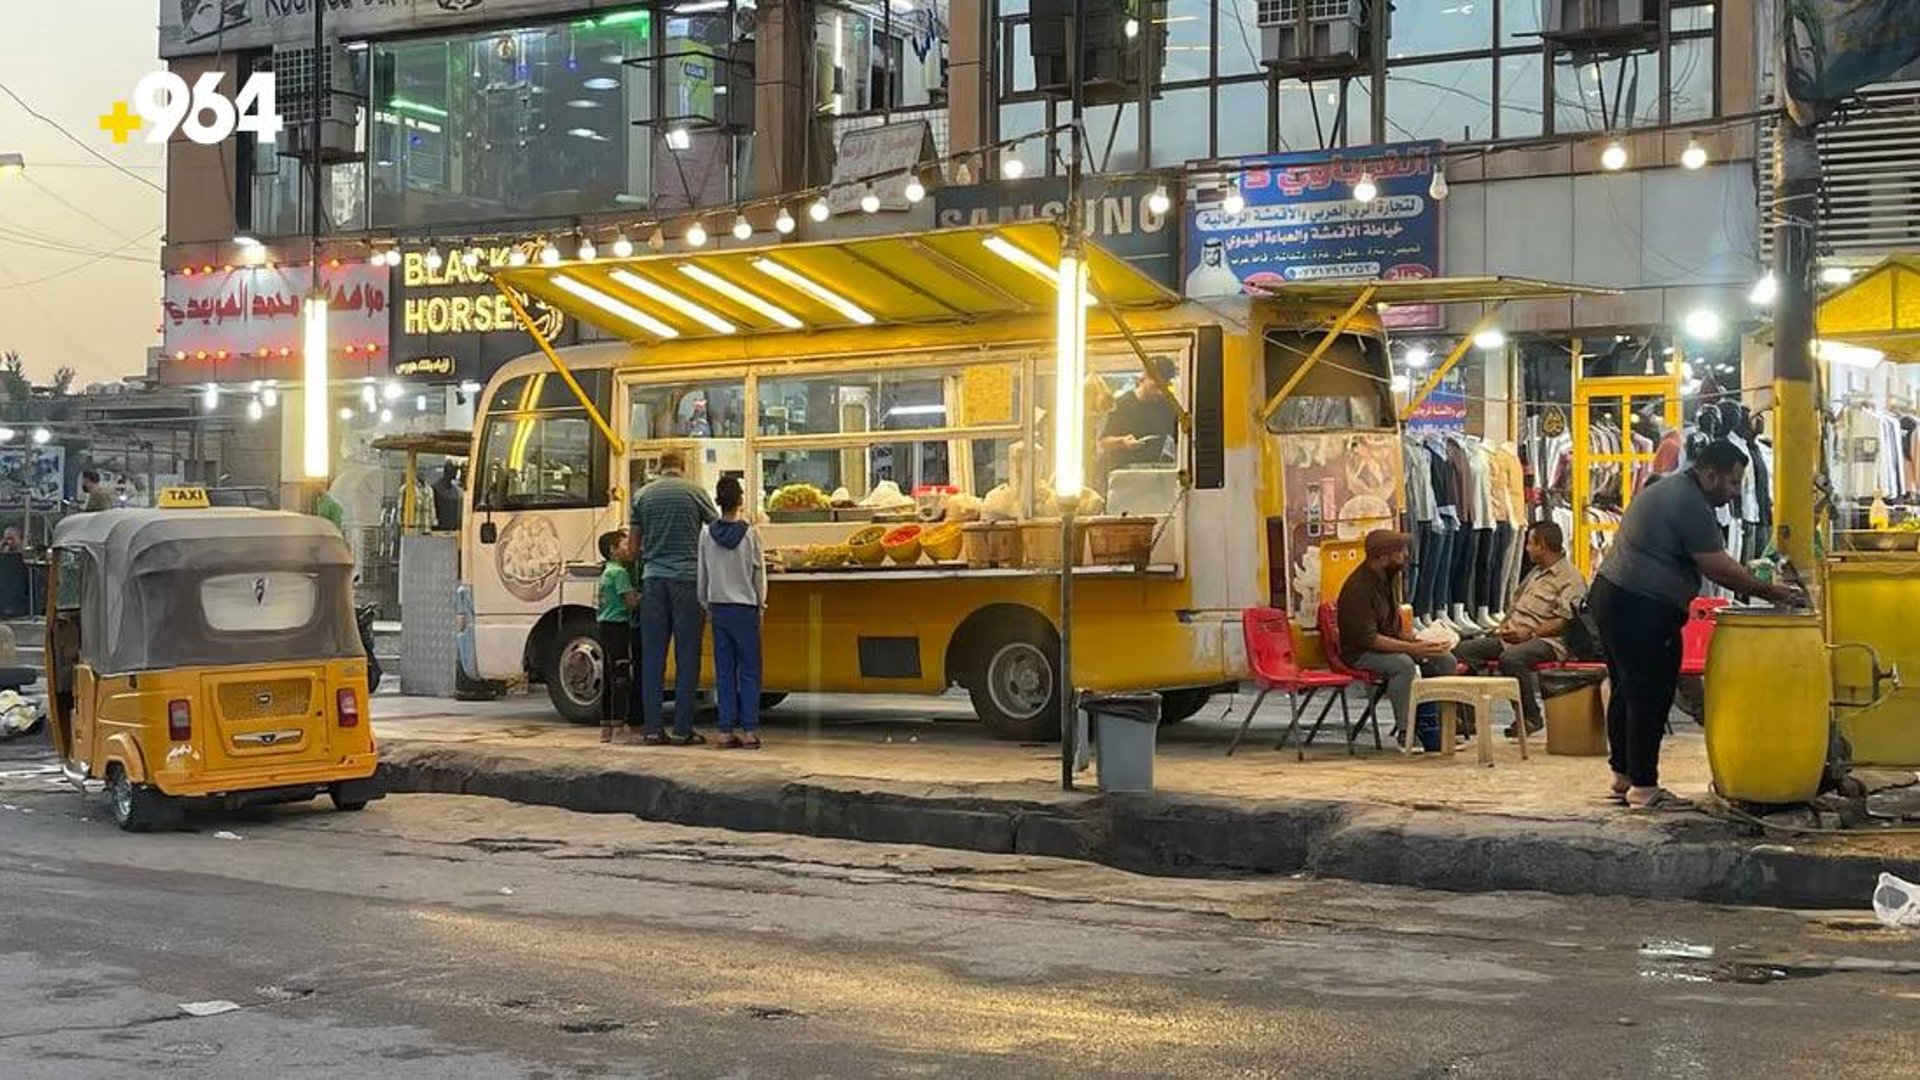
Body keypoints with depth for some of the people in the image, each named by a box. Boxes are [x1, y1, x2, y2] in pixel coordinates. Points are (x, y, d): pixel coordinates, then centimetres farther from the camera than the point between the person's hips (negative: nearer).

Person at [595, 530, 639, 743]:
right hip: (618, 626, -10)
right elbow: (631, 601, -17)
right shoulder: (619, 572, -11)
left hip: (605, 625, 10)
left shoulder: (607, 571, 18)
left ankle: (606, 727, 13)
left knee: (609, 678, 11)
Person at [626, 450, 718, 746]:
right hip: (687, 578, -3)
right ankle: (682, 729, -1)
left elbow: (635, 544, 13)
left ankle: (652, 728, 4)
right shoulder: (694, 492, 0)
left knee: (652, 656, 5)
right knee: (687, 656, 1)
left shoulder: (643, 495, 8)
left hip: (653, 579, 3)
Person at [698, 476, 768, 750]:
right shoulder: (749, 534, -8)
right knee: (749, 671, 2)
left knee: (724, 672, 6)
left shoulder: (707, 534, -1)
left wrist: (706, 604, 17)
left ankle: (726, 730, 4)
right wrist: (760, 603, 12)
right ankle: (749, 730, -2)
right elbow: (759, 574, -2)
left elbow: (702, 575, 5)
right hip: (745, 609, -3)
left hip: (718, 608, 3)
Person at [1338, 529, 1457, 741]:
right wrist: (1412, 649, -31)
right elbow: (1368, 639, -28)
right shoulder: (1357, 588, -25)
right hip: (1360, 653, -9)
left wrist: (1415, 642, -1)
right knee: (1404, 664, -36)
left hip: (1390, 642, 9)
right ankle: (1405, 730, -25)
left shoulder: (1390, 576, 5)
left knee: (1445, 660, -4)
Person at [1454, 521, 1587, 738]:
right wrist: (1505, 625, 9)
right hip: (1512, 635, 9)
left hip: (1546, 639, -9)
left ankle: (1531, 717, -21)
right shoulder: (1536, 573, 23)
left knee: (1511, 658, -39)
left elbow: (1563, 622, -17)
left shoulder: (1570, 579, -7)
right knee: (1463, 650, -7)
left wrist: (1529, 632, -22)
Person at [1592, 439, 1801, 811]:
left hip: (1611, 595, 11)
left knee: (1628, 692, 16)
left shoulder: (1673, 490, 18)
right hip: (1642, 609, -11)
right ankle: (1643, 788, -1)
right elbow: (1719, 568, -15)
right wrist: (1769, 592, -8)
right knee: (1650, 697, -5)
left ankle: (1624, 776, 24)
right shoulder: (1689, 504, -15)